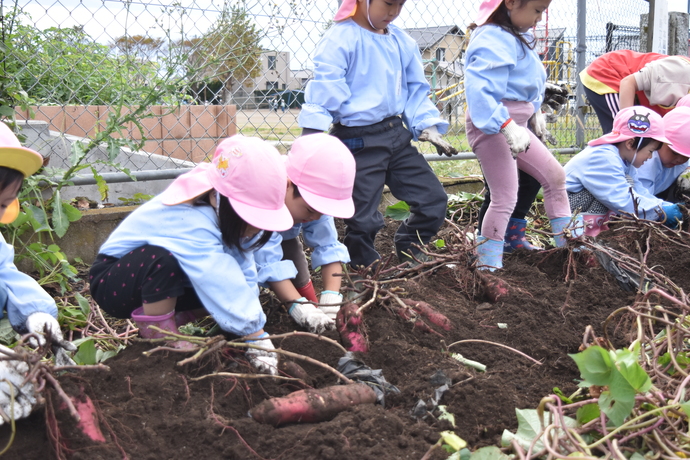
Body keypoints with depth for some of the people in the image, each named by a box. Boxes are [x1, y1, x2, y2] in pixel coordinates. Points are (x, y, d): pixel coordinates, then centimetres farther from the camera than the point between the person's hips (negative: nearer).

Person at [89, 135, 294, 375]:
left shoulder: (227, 214, -14)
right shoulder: (191, 223, -37)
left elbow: (245, 277, -16)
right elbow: (230, 300, -40)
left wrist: (260, 341, -22)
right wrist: (259, 339, -38)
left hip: (168, 282, 7)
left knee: (236, 275, -13)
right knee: (166, 259, -38)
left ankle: (166, 316, 5)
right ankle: (162, 338, -15)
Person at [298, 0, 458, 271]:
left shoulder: (402, 42, 9)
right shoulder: (340, 39, -12)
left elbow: (416, 89, 17)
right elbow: (324, 87, -18)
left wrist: (427, 125, 6)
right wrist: (310, 134, -25)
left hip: (396, 133, 7)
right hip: (359, 141, -7)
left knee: (434, 200, 8)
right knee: (364, 218, 0)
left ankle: (408, 251, 32)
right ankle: (364, 268, 25)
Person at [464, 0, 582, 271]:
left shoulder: (519, 37, 11)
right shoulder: (493, 40, -21)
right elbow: (479, 90, -33)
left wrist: (535, 112, 25)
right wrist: (507, 126, -38)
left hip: (515, 125, 10)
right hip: (491, 126, -10)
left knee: (555, 176, 16)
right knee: (505, 197, -9)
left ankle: (570, 242, 28)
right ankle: (487, 268, 1)